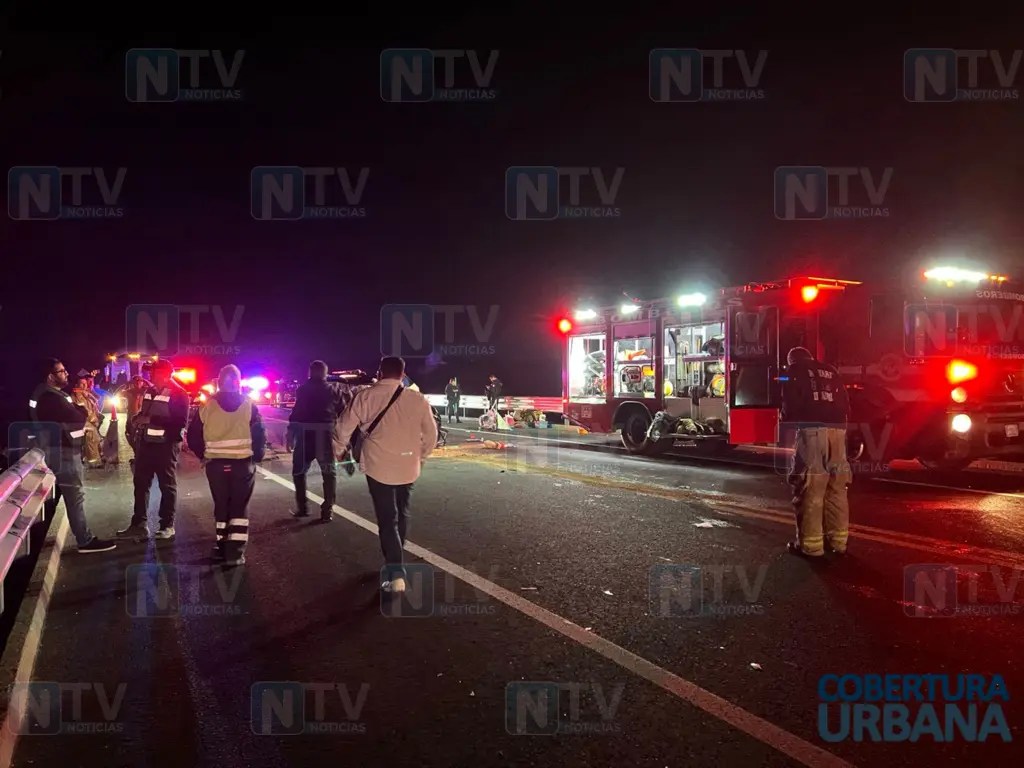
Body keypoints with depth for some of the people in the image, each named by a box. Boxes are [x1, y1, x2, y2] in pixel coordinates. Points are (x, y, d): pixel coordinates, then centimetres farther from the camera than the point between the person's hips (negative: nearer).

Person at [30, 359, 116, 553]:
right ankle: (86, 541, -1)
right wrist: (82, 409, -3)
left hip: (59, 450, 11)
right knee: (75, 495, -6)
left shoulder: (47, 393, 13)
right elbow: (78, 418, -23)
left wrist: (76, 408, -6)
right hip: (64, 452, -11)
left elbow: (69, 415, 12)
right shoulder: (51, 397, -21)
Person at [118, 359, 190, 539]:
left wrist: (152, 420, -22)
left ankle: (168, 525, 9)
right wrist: (138, 419, 3)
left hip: (166, 445, -8)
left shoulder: (179, 395, -11)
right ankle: (139, 523, 18)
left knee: (167, 485, 2)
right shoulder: (149, 392, 14)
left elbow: (181, 422, -21)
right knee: (141, 483, 9)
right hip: (146, 443, 8)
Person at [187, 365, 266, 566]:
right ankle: (235, 552, 0)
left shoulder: (207, 406, 1)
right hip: (243, 463, -2)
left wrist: (203, 456, 15)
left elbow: (193, 436, 2)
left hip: (216, 464, 2)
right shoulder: (249, 405, -4)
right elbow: (260, 434, -7)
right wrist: (257, 457, 6)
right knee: (240, 507, 4)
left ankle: (222, 547, 19)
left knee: (221, 506, 14)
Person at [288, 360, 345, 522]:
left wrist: (290, 434, -3)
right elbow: (343, 416, 6)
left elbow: (296, 413, -7)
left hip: (305, 435, -2)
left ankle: (302, 507, 14)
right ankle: (327, 510, 4)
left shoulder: (303, 390, -1)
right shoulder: (335, 391, 8)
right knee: (329, 474, 12)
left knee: (299, 472, 17)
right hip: (326, 436, 2)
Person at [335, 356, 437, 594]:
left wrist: (344, 446, 20)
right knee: (402, 515, 20)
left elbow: (345, 428, -2)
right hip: (408, 467, 3)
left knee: (387, 519, 0)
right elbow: (431, 434, 3)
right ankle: (394, 563, 33)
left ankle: (396, 573, -10)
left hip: (378, 467, -2)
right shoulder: (418, 399, -3)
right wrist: (420, 456, 21)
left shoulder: (365, 397, -7)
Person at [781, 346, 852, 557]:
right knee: (837, 488, 11)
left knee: (811, 489, -4)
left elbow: (790, 404, 1)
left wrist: (787, 420, 19)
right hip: (837, 429, 5)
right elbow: (845, 403, 19)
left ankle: (811, 543, -3)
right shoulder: (831, 372, 24)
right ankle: (839, 539, 16)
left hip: (812, 430, -5)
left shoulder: (795, 372, 10)